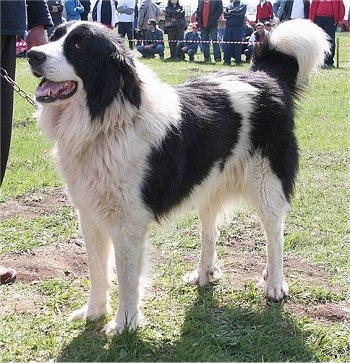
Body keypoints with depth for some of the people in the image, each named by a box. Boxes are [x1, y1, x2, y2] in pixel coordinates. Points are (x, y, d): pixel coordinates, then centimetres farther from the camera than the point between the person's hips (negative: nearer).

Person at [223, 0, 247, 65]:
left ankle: (238, 61, 3)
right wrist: (235, 13, -7)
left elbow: (240, 12, -10)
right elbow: (225, 14, 3)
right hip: (229, 27, 2)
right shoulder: (229, 6, 17)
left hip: (238, 27, -2)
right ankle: (227, 60, 3)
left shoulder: (243, 5, 10)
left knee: (238, 44, -2)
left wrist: (231, 12, 1)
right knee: (227, 44, -1)